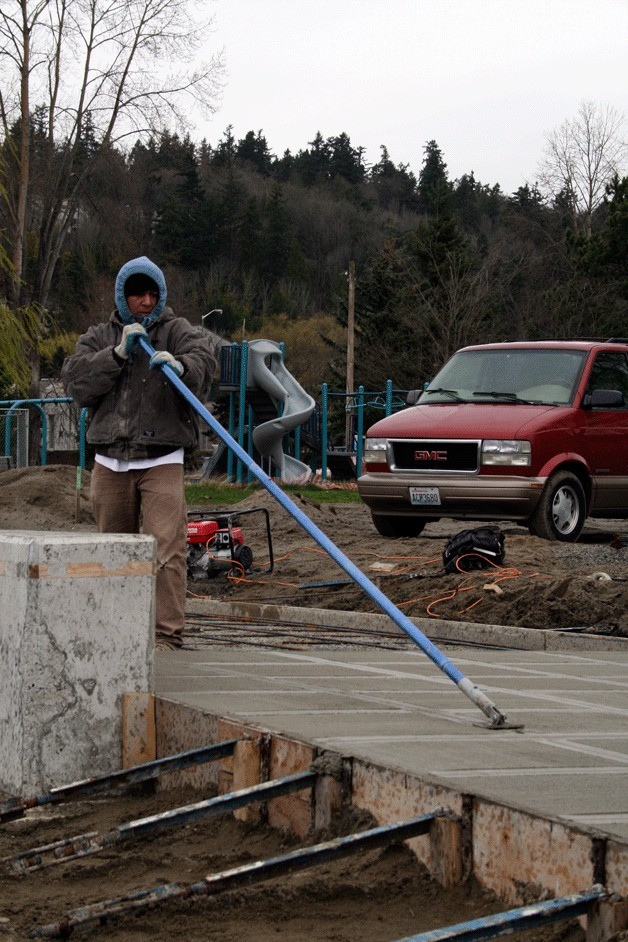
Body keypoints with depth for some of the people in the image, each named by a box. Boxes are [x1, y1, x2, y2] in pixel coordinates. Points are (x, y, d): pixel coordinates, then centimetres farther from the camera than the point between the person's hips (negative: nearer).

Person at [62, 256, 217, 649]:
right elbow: (77, 382, -1)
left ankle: (168, 632, -16)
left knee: (166, 547, -15)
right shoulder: (101, 336, 14)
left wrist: (180, 366, -38)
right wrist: (118, 354, -11)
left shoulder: (177, 330, 6)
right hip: (110, 461, 4)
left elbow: (203, 362, -15)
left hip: (162, 461, -3)